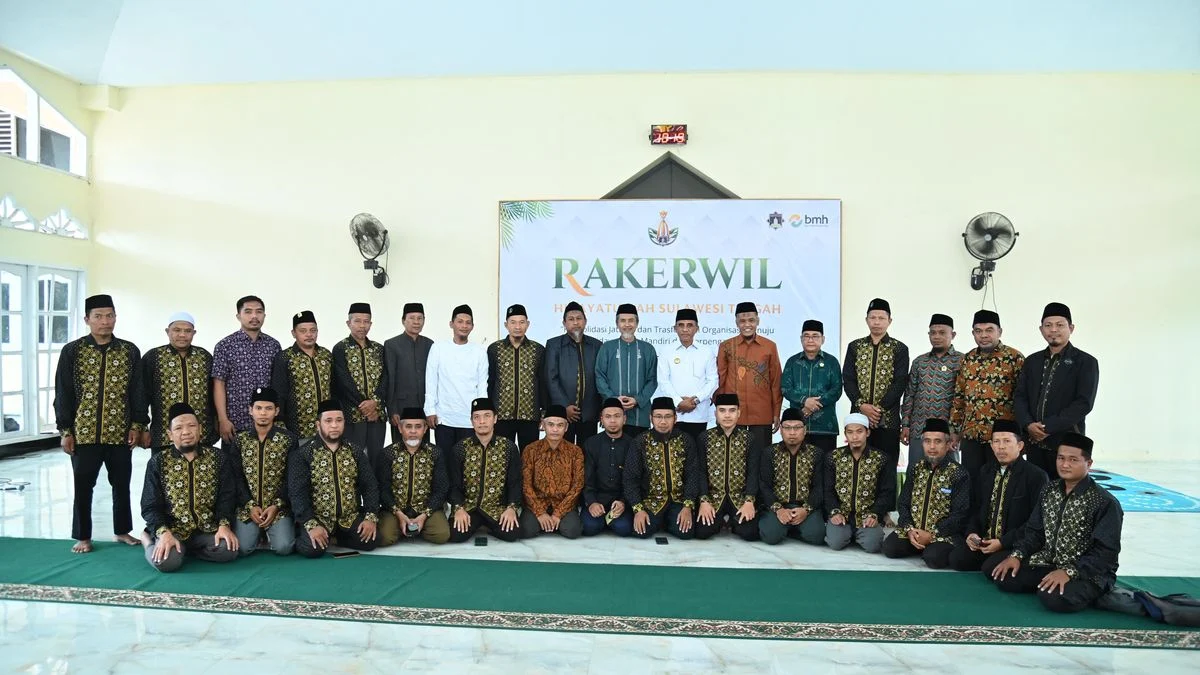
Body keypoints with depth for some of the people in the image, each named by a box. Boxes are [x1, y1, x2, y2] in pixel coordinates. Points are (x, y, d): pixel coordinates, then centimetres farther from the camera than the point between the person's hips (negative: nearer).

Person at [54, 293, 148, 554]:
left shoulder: (130, 351, 2)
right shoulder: (72, 351, -1)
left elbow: (138, 391, 4)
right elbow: (63, 394, -1)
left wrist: (137, 425, -2)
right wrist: (65, 430, -4)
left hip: (120, 432, 1)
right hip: (84, 433, -1)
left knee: (122, 485, 11)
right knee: (83, 487, 8)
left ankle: (122, 531, 26)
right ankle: (82, 536, 22)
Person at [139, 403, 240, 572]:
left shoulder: (218, 458, 3)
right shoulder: (158, 462, 1)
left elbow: (227, 497, 1)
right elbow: (150, 505, -3)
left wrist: (224, 525, -16)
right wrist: (163, 533, -19)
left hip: (207, 529, 1)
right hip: (172, 530, -1)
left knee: (229, 550, -26)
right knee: (167, 561, -30)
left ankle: (184, 548, 2)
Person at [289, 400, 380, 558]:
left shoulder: (356, 452, 7)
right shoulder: (302, 454, -3)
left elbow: (370, 485, 3)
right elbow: (297, 492, -11)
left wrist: (371, 516, -12)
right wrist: (311, 524, -24)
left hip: (351, 517, 3)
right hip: (318, 518, -3)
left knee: (371, 540, -21)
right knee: (312, 548, -30)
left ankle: (333, 538, 5)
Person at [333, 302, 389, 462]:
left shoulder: (379, 349, 12)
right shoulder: (340, 349, 0)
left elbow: (385, 378, 3)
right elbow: (344, 381, -8)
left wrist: (375, 402, -12)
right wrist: (364, 404, -12)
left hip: (377, 414, 4)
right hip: (351, 415, -4)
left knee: (377, 458, 7)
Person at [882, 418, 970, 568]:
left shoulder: (959, 474, -7)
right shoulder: (915, 469, 9)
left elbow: (960, 514, -13)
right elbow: (903, 504, 7)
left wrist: (932, 535, -19)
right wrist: (909, 530, -11)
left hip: (944, 533, -5)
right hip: (914, 530, 5)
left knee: (934, 558, -32)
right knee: (890, 547, -19)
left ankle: (936, 548, 2)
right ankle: (922, 546, 8)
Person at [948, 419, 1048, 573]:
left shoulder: (1036, 476, -9)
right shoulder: (986, 472, 13)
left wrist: (1003, 542, -18)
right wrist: (972, 533, -2)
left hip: (1016, 545, -5)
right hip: (983, 541, 6)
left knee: (992, 567, -28)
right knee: (957, 558, -17)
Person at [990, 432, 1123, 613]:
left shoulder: (1105, 503, -14)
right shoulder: (1049, 491, 7)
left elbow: (1106, 552, -19)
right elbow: (1035, 532, 10)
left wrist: (1069, 571, -30)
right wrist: (1017, 555, -7)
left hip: (1088, 572, -5)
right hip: (1049, 564, 6)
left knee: (1054, 597, -33)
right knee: (1004, 577, -12)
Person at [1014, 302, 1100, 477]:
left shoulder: (1086, 362, -1)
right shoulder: (1032, 361, 14)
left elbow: (1084, 403, -11)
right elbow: (1019, 397, 8)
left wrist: (1048, 427, -15)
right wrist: (1028, 425, -10)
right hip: (1035, 443, 4)